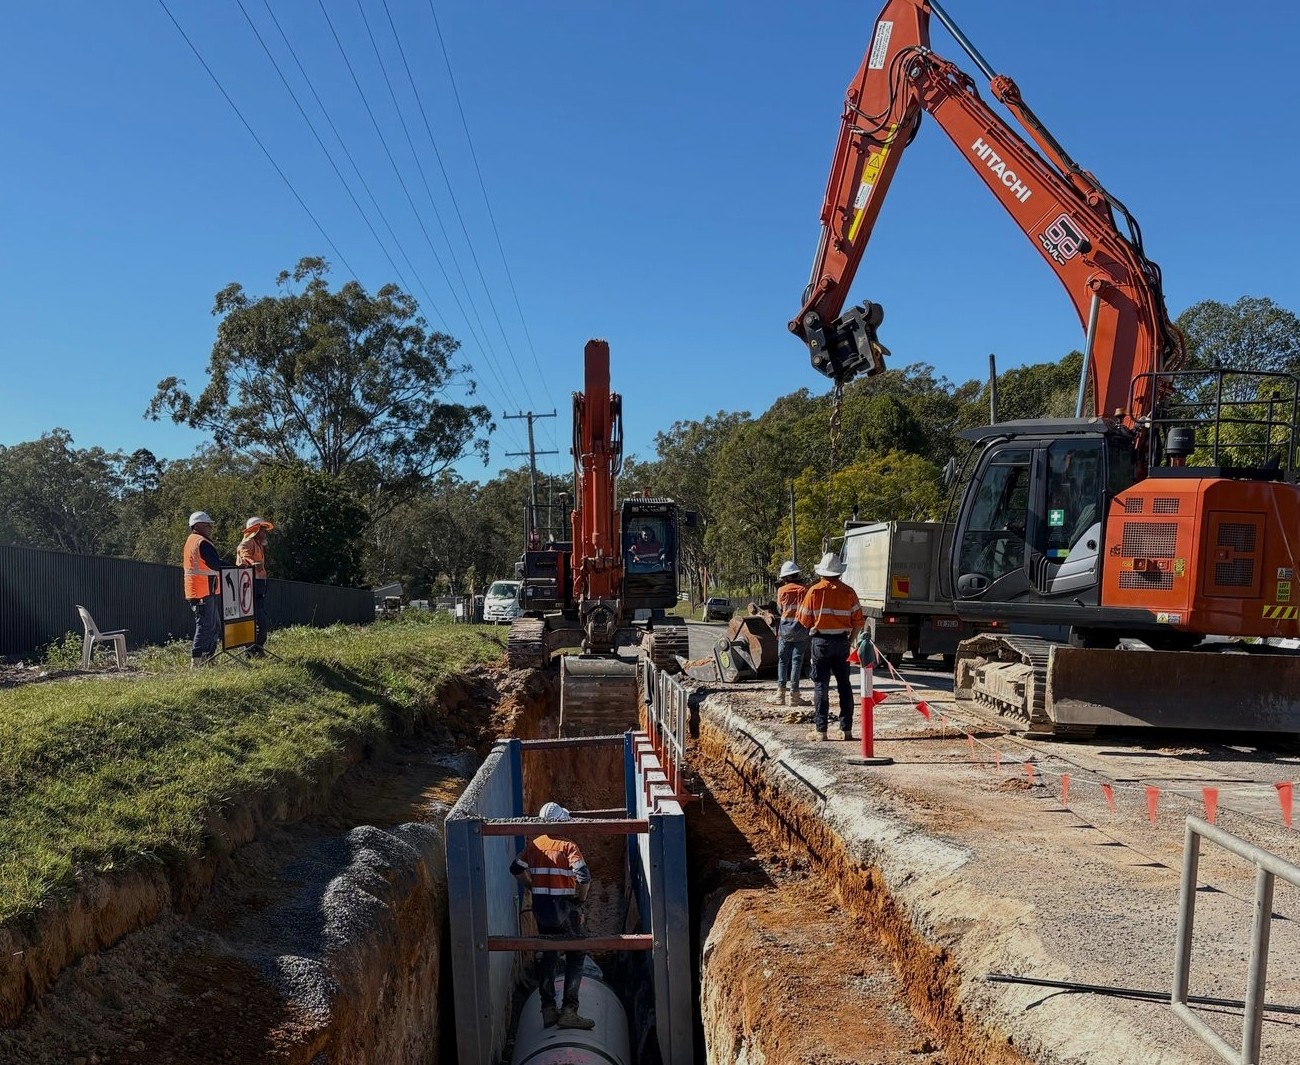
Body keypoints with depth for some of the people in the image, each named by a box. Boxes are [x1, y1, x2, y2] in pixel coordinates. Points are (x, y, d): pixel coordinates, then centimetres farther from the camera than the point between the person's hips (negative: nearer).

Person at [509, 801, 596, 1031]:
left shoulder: (534, 845, 3)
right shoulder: (568, 846, -13)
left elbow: (516, 868, 13)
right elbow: (584, 876, -23)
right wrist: (581, 899, -6)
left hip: (541, 908, 5)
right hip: (564, 908, -5)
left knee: (546, 956, 16)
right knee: (575, 956, 5)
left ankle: (548, 1010, 18)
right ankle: (569, 1012, 0)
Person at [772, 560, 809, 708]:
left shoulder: (782, 590, -2)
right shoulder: (806, 589, -2)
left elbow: (779, 610, 7)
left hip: (785, 629, 0)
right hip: (802, 630, 0)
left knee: (782, 661, 9)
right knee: (797, 661, 4)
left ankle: (780, 693, 3)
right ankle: (794, 694, 3)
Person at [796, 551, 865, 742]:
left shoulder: (814, 591, -6)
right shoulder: (848, 592, -1)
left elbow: (805, 621, -3)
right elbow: (859, 621, 0)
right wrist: (850, 640, 12)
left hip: (821, 641, -2)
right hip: (842, 641, 2)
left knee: (821, 686, 2)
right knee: (844, 685, 10)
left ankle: (820, 730, 1)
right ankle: (846, 729, 13)